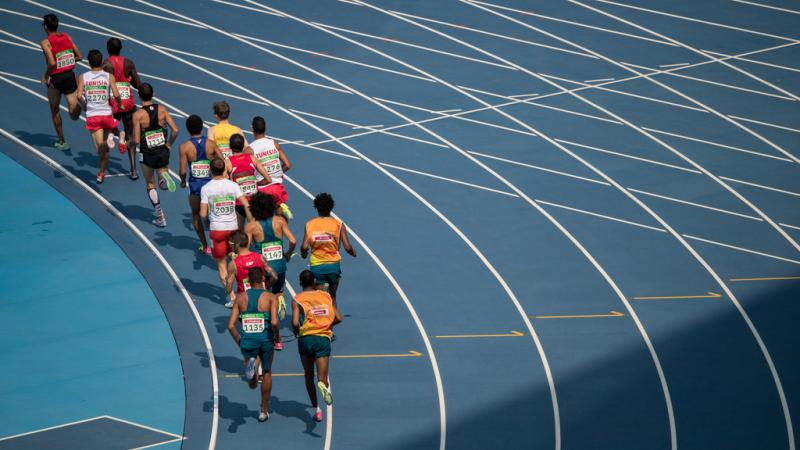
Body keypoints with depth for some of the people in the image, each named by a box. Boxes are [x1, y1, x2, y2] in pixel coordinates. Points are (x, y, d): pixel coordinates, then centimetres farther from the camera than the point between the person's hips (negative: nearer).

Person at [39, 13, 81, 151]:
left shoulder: (45, 43, -13)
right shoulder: (67, 37, 3)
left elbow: (52, 63, -25)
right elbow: (79, 57, 6)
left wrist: (45, 76, -8)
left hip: (55, 79, -3)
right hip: (70, 76, 3)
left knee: (54, 111, 22)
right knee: (74, 115, 0)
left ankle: (61, 142, 28)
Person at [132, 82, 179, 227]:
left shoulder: (138, 115, -14)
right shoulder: (162, 109, -4)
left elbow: (136, 140, -15)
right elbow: (175, 130, -8)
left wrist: (129, 142, 7)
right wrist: (169, 144, 8)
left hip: (147, 154, -3)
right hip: (163, 152, 3)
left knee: (150, 185, 17)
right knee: (163, 183, 22)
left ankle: (160, 217, 13)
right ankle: (164, 177, -16)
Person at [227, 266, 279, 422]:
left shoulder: (240, 298, 4)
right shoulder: (270, 297, -4)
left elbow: (231, 325, -3)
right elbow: (274, 322, -18)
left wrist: (239, 342, 10)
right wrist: (277, 335, 2)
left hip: (247, 341, 1)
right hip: (265, 340, -1)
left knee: (253, 385, 13)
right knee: (267, 372, 24)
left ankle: (251, 365, -24)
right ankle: (264, 411, 29)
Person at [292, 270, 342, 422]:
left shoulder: (297, 300, 1)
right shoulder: (326, 296, 10)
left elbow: (295, 323, -12)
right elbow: (338, 318, 6)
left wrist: (296, 331, 9)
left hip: (306, 338, -1)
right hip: (323, 339, 1)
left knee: (309, 376, 19)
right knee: (322, 378, -5)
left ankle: (316, 408, 20)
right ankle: (323, 384, -41)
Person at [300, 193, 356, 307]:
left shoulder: (309, 224, 0)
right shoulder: (338, 224, -3)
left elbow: (304, 247, -8)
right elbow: (347, 247, -9)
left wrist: (303, 254, 14)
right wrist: (353, 252, 12)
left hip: (316, 265, 0)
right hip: (333, 264, 0)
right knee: (332, 297, 20)